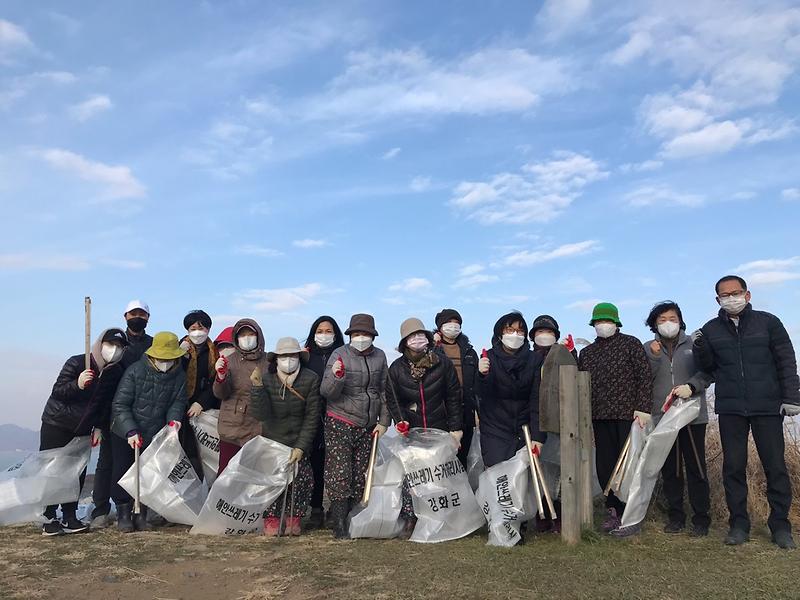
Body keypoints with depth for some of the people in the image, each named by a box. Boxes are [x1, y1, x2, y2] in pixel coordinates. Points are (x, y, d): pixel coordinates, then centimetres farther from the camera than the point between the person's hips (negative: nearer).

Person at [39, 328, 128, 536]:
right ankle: (49, 518, 6)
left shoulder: (116, 372, -4)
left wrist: (99, 428, -2)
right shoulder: (77, 362, -17)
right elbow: (56, 391, -18)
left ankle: (69, 517, 10)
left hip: (83, 429, 4)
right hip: (56, 424, -4)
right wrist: (77, 384, -35)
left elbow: (108, 404, 4)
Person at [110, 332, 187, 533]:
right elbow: (120, 404, -17)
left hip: (155, 435, 3)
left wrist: (174, 419, -20)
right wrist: (131, 431, -25)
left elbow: (178, 401, 2)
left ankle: (141, 515, 22)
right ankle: (123, 514, 20)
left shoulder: (179, 376, -9)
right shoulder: (136, 371, -18)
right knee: (123, 474, 5)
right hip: (125, 434, -2)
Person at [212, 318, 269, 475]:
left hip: (259, 427, 0)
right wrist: (221, 376, -23)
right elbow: (220, 394, -5)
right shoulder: (230, 361, 3)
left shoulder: (268, 361, 2)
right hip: (232, 427, 0)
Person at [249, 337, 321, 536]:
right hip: (272, 441, 1)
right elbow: (260, 414, -20)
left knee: (302, 480, -10)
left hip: (299, 441, 0)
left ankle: (294, 518, 13)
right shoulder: (266, 379, -10)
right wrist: (257, 387, -32)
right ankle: (272, 518, 13)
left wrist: (301, 447, -14)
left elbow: (312, 417, -10)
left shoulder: (310, 379, -13)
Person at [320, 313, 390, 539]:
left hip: (368, 426, 4)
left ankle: (351, 519, 20)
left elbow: (384, 391, 13)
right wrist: (337, 377, -31)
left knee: (360, 475, 7)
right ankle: (339, 526, 2)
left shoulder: (380, 356, 5)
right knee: (340, 474, -6)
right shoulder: (339, 355, -7)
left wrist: (383, 421, 8)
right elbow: (327, 392, -11)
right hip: (340, 424, -4)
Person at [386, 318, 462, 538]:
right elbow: (392, 398, 8)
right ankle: (409, 519, 6)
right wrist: (400, 420, -9)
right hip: (410, 431, 0)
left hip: (439, 429, 0)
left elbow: (454, 397, 1)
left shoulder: (443, 363, -3)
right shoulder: (397, 368, 0)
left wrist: (456, 428, -1)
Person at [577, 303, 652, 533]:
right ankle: (613, 510, 16)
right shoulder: (586, 353, 16)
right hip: (600, 417, 5)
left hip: (627, 414, -4)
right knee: (604, 464, 5)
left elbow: (645, 376, -2)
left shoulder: (631, 344, 4)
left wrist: (643, 408, -11)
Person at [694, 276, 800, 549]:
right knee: (733, 467, 4)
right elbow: (709, 367, 11)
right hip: (730, 408, 2)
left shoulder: (768, 322, 2)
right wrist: (700, 349, -8)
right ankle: (739, 524, 14)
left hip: (768, 407, -1)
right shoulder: (711, 329, 7)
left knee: (775, 466, 3)